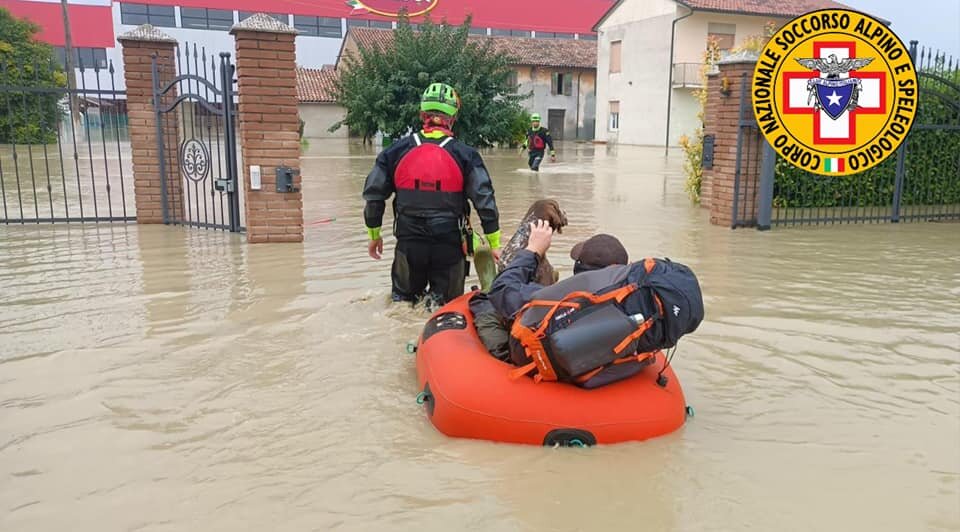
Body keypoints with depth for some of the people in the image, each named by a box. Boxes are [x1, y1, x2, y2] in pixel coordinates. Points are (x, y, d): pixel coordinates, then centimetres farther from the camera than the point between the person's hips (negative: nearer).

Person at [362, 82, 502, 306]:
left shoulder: (397, 151, 1)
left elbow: (373, 194, 7)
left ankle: (403, 303, -6)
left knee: (404, 297, 24)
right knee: (448, 302, 13)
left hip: (408, 243, 2)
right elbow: (484, 199, -4)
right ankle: (438, 303, -16)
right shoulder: (464, 154, -3)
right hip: (450, 245, -1)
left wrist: (374, 234, 20)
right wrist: (494, 243, 6)